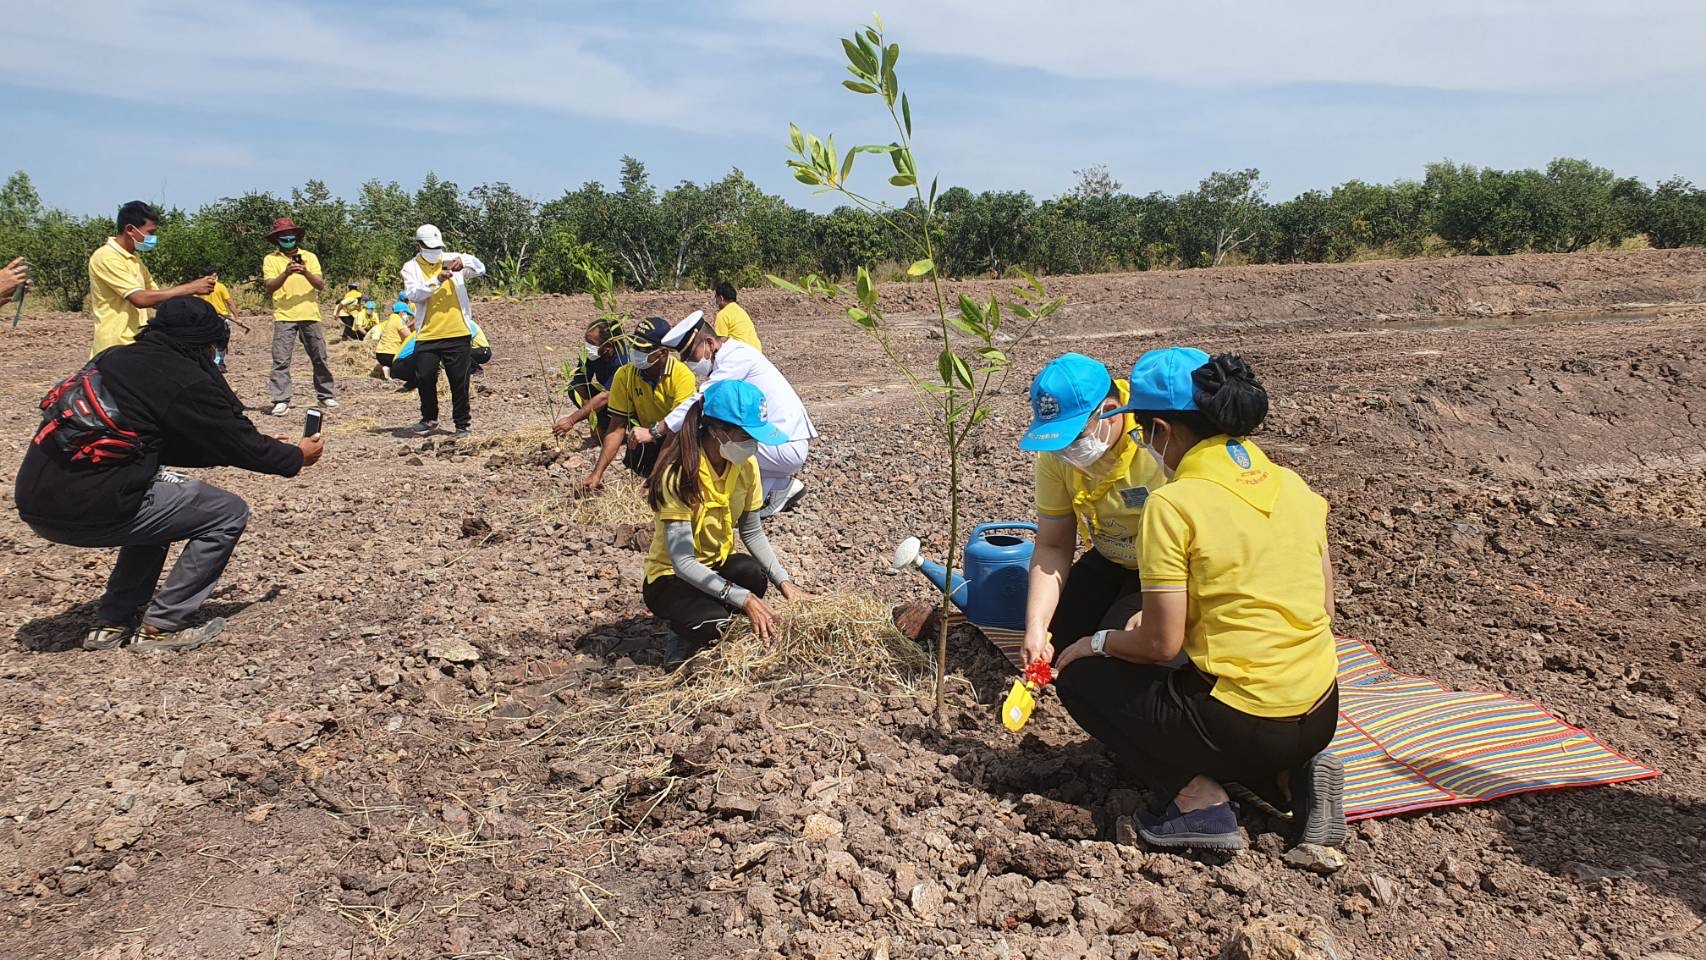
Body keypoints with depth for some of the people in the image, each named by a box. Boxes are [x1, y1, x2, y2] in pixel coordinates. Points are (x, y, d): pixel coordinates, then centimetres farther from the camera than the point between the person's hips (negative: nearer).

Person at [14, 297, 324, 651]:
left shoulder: (118, 357, 18)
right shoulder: (185, 380, -8)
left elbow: (172, 445, 25)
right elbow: (240, 442, 1)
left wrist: (261, 448, 30)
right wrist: (296, 457, 20)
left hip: (36, 500, 9)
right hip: (89, 507, -9)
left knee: (159, 502, 33)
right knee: (229, 513, 2)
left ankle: (113, 623, 26)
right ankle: (160, 627, 6)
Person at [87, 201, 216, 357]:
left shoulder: (134, 260, 15)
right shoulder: (106, 258, -13)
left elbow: (156, 300, 14)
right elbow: (140, 299, -23)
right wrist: (190, 288, -20)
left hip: (135, 345, 9)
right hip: (115, 349, -9)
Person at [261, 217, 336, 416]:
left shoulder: (310, 257, 9)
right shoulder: (271, 259, 5)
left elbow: (321, 285, 0)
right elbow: (270, 287, -7)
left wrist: (306, 273, -19)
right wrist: (286, 273, -23)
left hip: (310, 315, 2)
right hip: (284, 317, -2)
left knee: (319, 358, 9)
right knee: (281, 360, -7)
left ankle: (325, 395, 21)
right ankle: (281, 401, -6)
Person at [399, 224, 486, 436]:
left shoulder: (452, 260, 8)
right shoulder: (411, 267, 4)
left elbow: (480, 269, -4)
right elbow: (412, 294, -11)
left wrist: (465, 261, -24)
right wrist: (437, 280, -23)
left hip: (458, 333, 0)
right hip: (427, 336, 0)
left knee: (459, 379, 4)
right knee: (425, 378, 5)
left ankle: (463, 422, 16)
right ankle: (429, 419, 25)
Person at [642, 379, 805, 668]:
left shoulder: (745, 464, -9)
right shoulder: (679, 473, -27)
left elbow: (752, 532, 0)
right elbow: (682, 562, -31)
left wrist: (783, 581, -15)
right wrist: (745, 599, -38)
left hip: (718, 566, 5)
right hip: (671, 577, -5)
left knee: (754, 573, -31)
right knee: (715, 628, -35)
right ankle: (681, 642, 1)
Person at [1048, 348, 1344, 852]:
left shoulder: (1173, 504, -16)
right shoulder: (1292, 484, 4)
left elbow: (1160, 644, -13)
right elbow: (1324, 608, 11)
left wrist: (1096, 642, 5)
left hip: (1243, 722, -7)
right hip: (1321, 717, 7)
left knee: (1081, 676, 11)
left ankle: (1197, 798, 2)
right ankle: (1292, 777, 11)